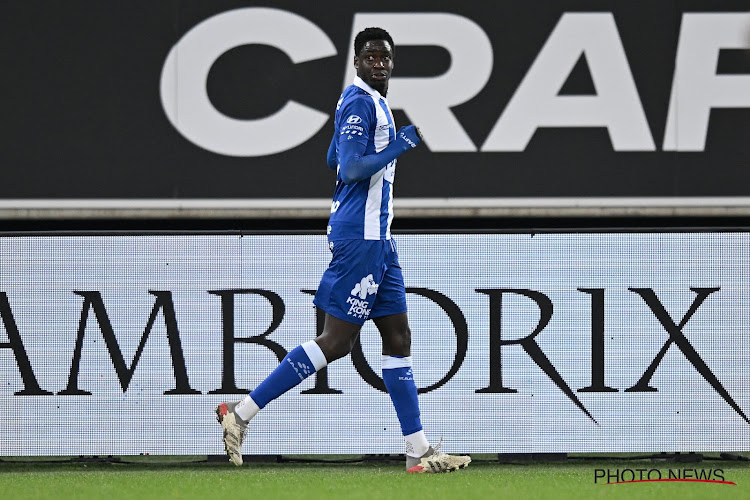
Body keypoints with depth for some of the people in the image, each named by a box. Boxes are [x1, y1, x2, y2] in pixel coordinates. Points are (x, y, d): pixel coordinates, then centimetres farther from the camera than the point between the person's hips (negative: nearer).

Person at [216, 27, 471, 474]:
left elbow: (335, 160, 27)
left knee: (398, 336, 7)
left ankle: (420, 451, 7)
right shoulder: (360, 102, -14)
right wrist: (404, 142, -19)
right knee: (337, 342, -8)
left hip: (377, 236, 10)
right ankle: (242, 412, -4)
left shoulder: (373, 102, 16)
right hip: (360, 235, -10)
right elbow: (350, 169, -22)